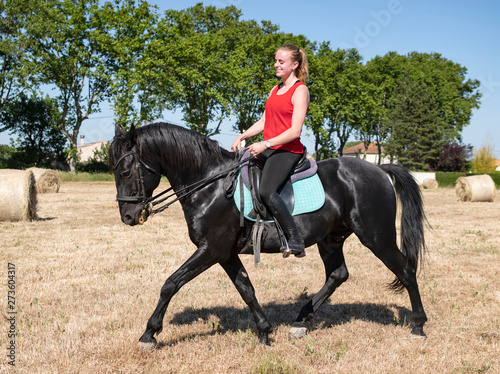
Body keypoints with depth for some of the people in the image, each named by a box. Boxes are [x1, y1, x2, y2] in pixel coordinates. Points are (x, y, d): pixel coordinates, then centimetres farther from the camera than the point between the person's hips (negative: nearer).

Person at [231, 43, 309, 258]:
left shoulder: (300, 90, -6)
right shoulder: (275, 90, 20)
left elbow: (295, 130, -16)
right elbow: (263, 122, 20)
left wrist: (265, 144, -22)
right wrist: (242, 137, 5)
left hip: (288, 150, -9)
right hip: (267, 149, 9)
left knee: (267, 191, -28)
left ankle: (295, 241, -22)